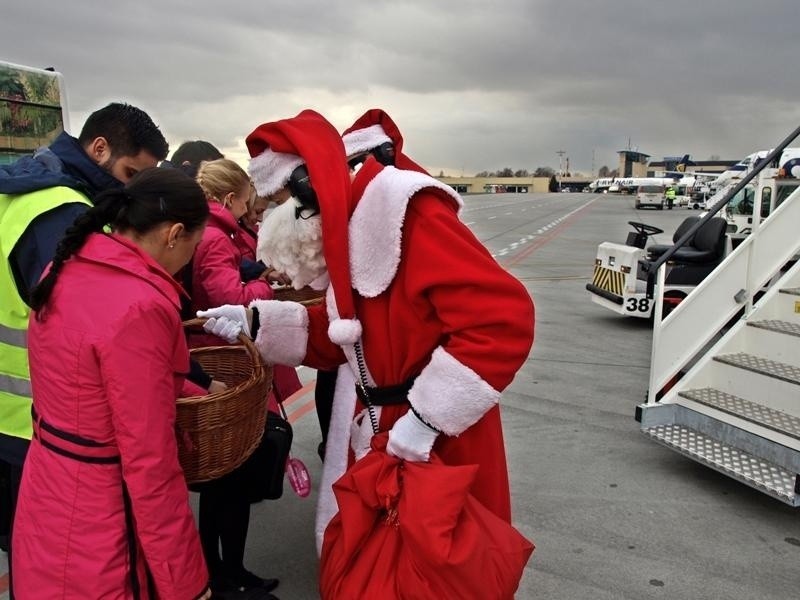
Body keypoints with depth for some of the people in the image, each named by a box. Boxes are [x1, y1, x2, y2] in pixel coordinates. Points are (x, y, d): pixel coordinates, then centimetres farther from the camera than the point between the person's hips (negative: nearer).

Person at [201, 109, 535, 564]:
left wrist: (426, 415, -27)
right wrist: (258, 322, 1)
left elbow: (503, 318, -29)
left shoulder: (409, 212, -22)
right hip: (375, 432, 8)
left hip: (439, 440, -8)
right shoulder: (349, 227, 8)